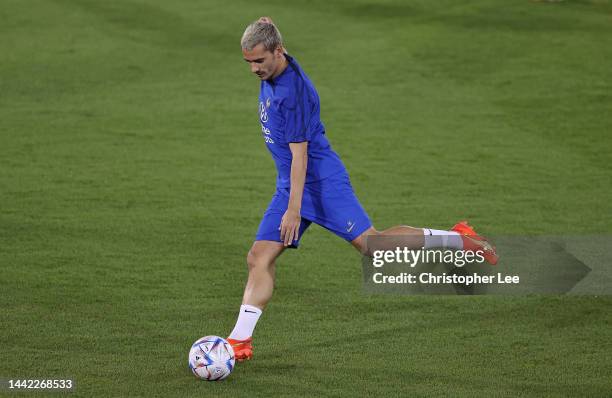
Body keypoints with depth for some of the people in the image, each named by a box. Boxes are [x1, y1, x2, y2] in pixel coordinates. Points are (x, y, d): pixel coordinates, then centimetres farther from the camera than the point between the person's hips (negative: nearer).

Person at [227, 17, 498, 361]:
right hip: (290, 184, 9)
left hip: (322, 181, -9)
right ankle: (241, 340, 0)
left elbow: (299, 154, -21)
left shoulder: (294, 90, -21)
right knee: (259, 258, -1)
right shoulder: (269, 79, 7)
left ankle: (459, 239, 3)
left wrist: (294, 209, -22)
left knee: (371, 244, -10)